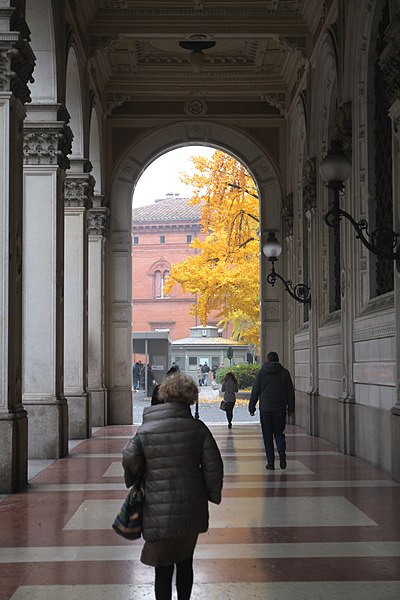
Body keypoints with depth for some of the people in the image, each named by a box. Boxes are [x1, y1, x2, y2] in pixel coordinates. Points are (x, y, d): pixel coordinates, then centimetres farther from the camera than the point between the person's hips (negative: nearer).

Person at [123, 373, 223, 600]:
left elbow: (130, 462, -6)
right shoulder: (197, 428, -5)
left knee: (163, 569, 6)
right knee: (185, 563, 21)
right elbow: (213, 466, -5)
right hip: (191, 511, 2)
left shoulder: (146, 430, -7)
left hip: (159, 512, -2)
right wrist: (212, 494, 10)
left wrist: (134, 484, 14)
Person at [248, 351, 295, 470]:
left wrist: (252, 407, 8)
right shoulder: (284, 372, 3)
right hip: (280, 409, 1)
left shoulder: (261, 373, 0)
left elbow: (255, 391, 1)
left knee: (267, 435, 5)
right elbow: (290, 391, 4)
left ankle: (270, 462, 3)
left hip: (265, 409, -1)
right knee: (279, 433, 13)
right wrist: (290, 408, 11)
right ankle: (281, 452, -15)